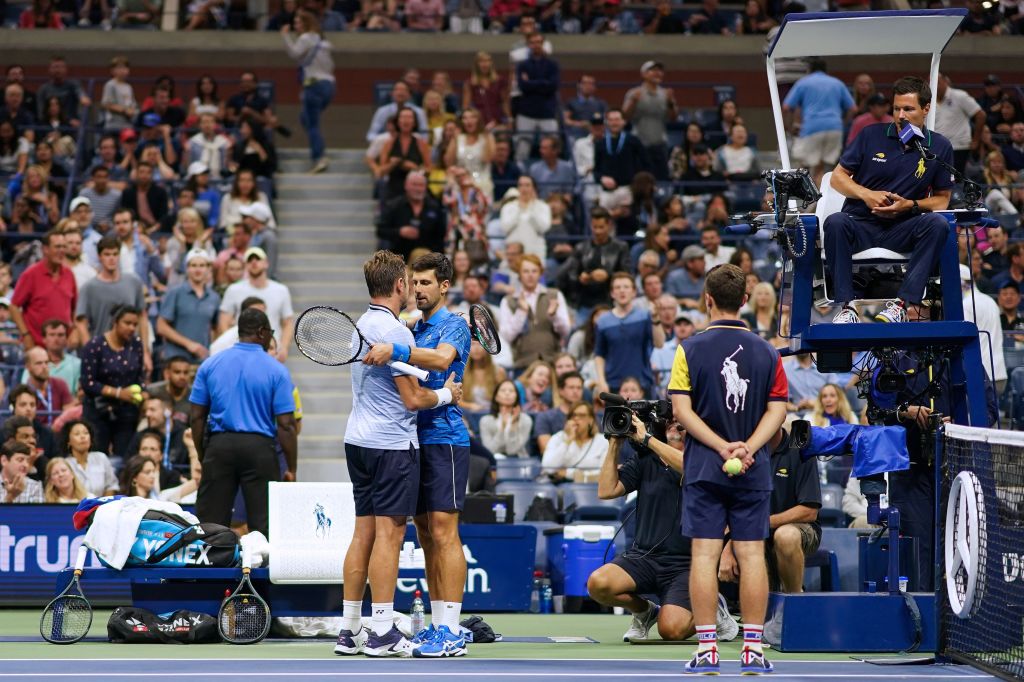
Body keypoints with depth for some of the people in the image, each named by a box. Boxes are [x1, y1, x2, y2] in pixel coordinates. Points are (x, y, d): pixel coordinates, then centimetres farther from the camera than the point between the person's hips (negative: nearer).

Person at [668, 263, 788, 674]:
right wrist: (747, 447, -11)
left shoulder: (690, 349, -3)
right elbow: (777, 410, -3)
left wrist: (722, 447, -11)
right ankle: (753, 649, 1)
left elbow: (682, 409, -8)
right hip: (754, 471, 1)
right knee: (752, 554, 3)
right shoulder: (767, 353, 3)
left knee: (704, 554, 0)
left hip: (703, 467, -1)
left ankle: (706, 649, -3)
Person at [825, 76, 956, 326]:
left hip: (902, 229, 0)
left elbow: (942, 199, 9)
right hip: (861, 223, 0)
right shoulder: (871, 135, 4)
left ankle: (901, 304, -37)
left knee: (938, 224, -31)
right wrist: (866, 194, -10)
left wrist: (910, 205, -11)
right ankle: (846, 306, -35)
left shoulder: (939, 147, 5)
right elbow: (837, 178, 9)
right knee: (835, 223, -34)